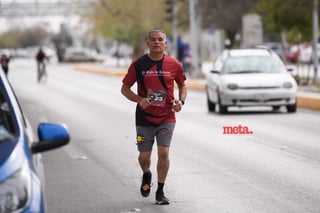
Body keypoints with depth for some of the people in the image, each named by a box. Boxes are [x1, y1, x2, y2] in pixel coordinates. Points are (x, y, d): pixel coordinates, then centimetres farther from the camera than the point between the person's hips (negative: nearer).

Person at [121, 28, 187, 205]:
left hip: (167, 117, 0)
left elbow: (183, 85, 13)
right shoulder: (138, 64, -3)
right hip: (144, 118, 0)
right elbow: (125, 88, 3)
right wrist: (139, 100, -15)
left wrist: (181, 101, -7)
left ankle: (160, 192, 3)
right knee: (144, 156, 6)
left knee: (163, 152, -11)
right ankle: (146, 175, 41)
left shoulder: (174, 65, -1)